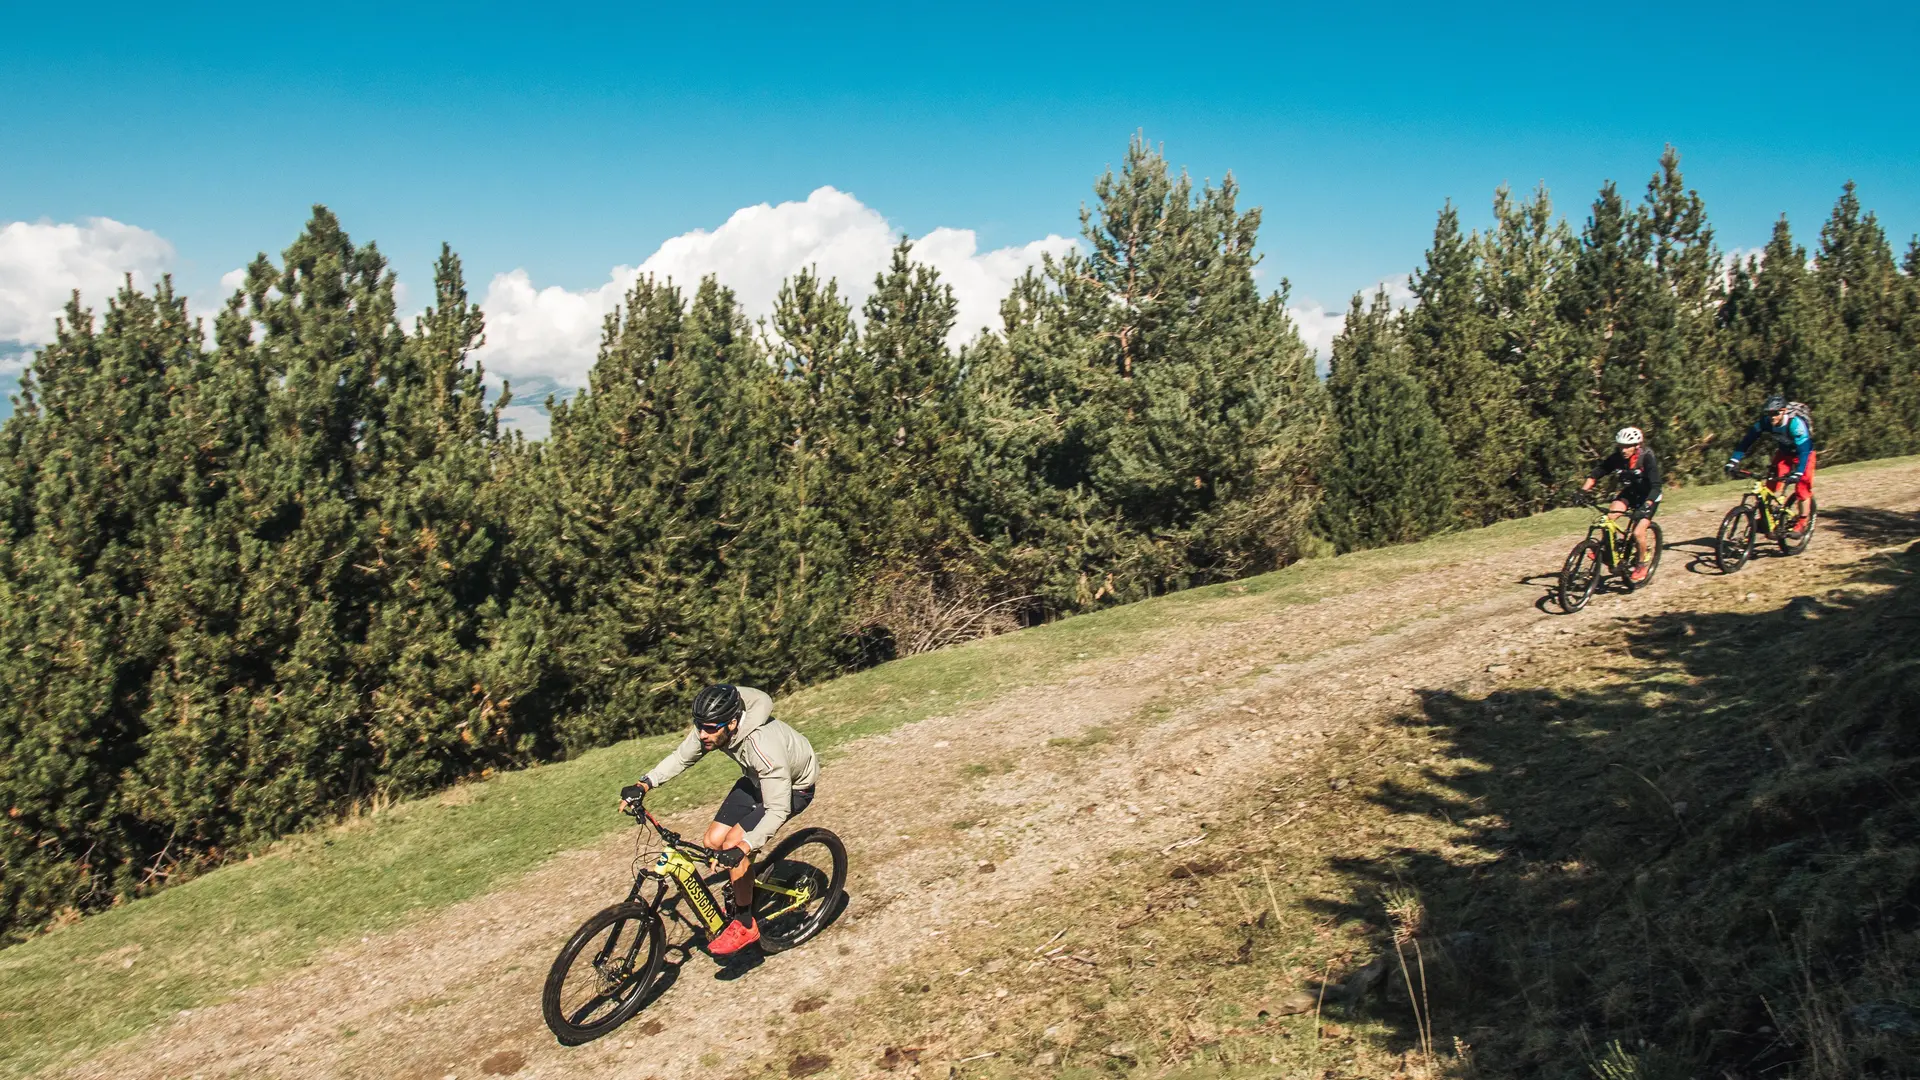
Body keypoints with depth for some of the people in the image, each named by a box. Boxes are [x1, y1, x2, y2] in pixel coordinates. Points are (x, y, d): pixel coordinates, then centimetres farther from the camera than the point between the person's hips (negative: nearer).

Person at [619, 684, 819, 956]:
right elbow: (681, 757, -6)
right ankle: (741, 898, 22)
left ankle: (745, 926, -3)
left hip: (793, 787, -7)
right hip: (756, 779, 7)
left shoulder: (764, 747, -41)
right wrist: (644, 785, -18)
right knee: (713, 841, -3)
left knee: (733, 844, -20)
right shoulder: (710, 728, -21)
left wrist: (742, 847, -49)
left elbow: (777, 810, -39)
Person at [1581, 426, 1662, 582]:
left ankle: (1642, 564, 8)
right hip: (1629, 493, 4)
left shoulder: (1648, 458, -28)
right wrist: (1583, 490, -32)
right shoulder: (1617, 457, -17)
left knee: (1638, 533, -16)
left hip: (1648, 496, -4)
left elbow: (1655, 486, -34)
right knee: (1609, 514, -24)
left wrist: (1646, 506, -48)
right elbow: (1597, 473, -15)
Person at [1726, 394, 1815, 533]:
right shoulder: (1765, 422, -23)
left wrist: (1797, 473, -48)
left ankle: (1801, 522, 6)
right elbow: (1747, 440, -19)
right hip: (1783, 452, 4)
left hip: (1802, 454, -4)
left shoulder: (1796, 423, -36)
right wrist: (1733, 461, -28)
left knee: (1802, 488, -8)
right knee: (1771, 485, -7)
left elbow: (1804, 450, -38)